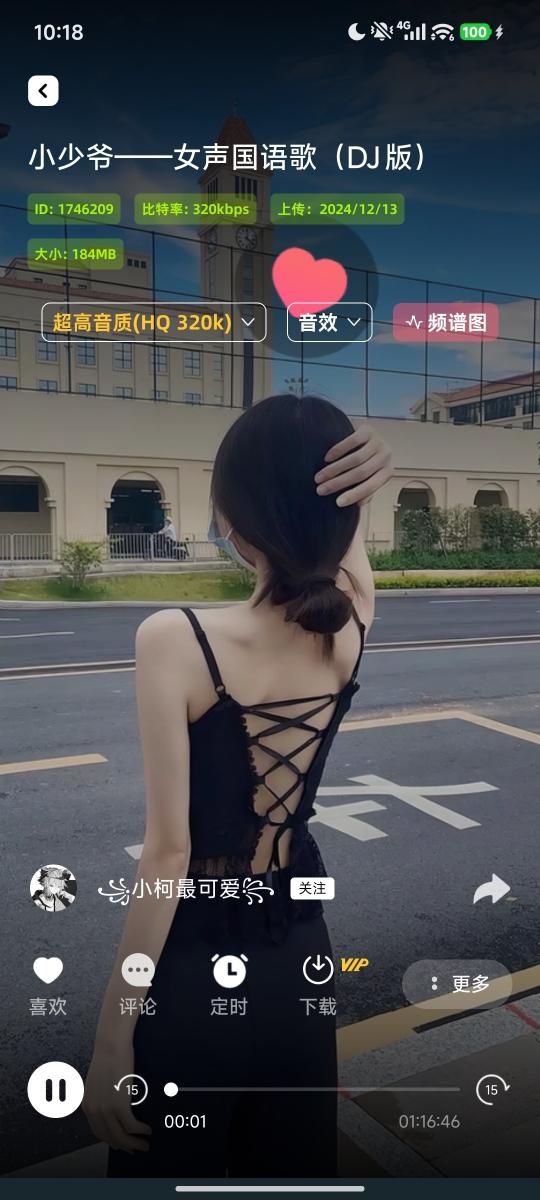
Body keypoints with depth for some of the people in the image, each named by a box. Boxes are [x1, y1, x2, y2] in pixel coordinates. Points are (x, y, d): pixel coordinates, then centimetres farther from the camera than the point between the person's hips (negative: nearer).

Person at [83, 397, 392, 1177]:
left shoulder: (177, 641, -24)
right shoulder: (353, 626, -11)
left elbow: (168, 851, -22)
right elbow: (334, 534, 10)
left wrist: (112, 1037, -12)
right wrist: (360, 488, -13)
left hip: (194, 966, -4)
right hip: (299, 955, 5)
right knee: (294, 1172, 26)